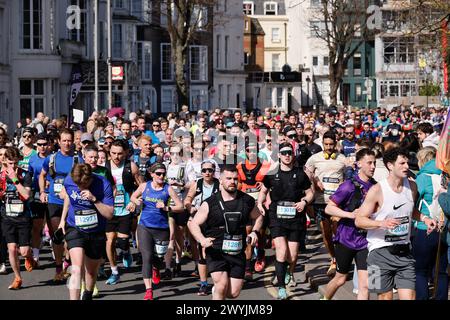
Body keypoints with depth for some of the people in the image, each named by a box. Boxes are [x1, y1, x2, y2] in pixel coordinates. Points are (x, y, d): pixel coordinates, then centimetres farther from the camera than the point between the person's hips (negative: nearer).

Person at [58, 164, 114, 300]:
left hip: (96, 232, 1)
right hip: (75, 229, 0)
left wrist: (94, 199, -33)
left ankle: (88, 295, 47)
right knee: (77, 269, -21)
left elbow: (109, 214, -20)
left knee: (92, 271, 19)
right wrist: (63, 219, 14)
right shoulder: (69, 181, -13)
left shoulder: (104, 184, -22)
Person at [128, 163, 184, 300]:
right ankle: (148, 290, -14)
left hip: (162, 228, 0)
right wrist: (136, 202, -1)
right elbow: (133, 196, 21)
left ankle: (156, 269, 56)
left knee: (157, 255, 17)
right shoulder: (144, 186, 2)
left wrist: (166, 208, -18)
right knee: (147, 257, -13)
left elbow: (180, 207, -3)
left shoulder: (168, 189, -3)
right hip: (145, 227, 0)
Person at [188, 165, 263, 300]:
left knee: (234, 293, 2)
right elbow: (193, 224, -2)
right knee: (222, 285, -22)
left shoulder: (247, 201, 3)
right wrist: (202, 240, -21)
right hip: (216, 252, -3)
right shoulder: (210, 203, -5)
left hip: (238, 253, 3)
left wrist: (254, 232, 3)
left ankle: (217, 289, 35)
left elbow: (258, 217, 22)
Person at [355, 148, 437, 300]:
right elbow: (359, 220, -11)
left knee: (409, 296, -4)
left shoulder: (411, 186, 4)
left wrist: (424, 218, 4)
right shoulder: (377, 190, -12)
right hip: (381, 252, -4)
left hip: (404, 252, 4)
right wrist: (382, 223, -26)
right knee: (385, 297, 3)